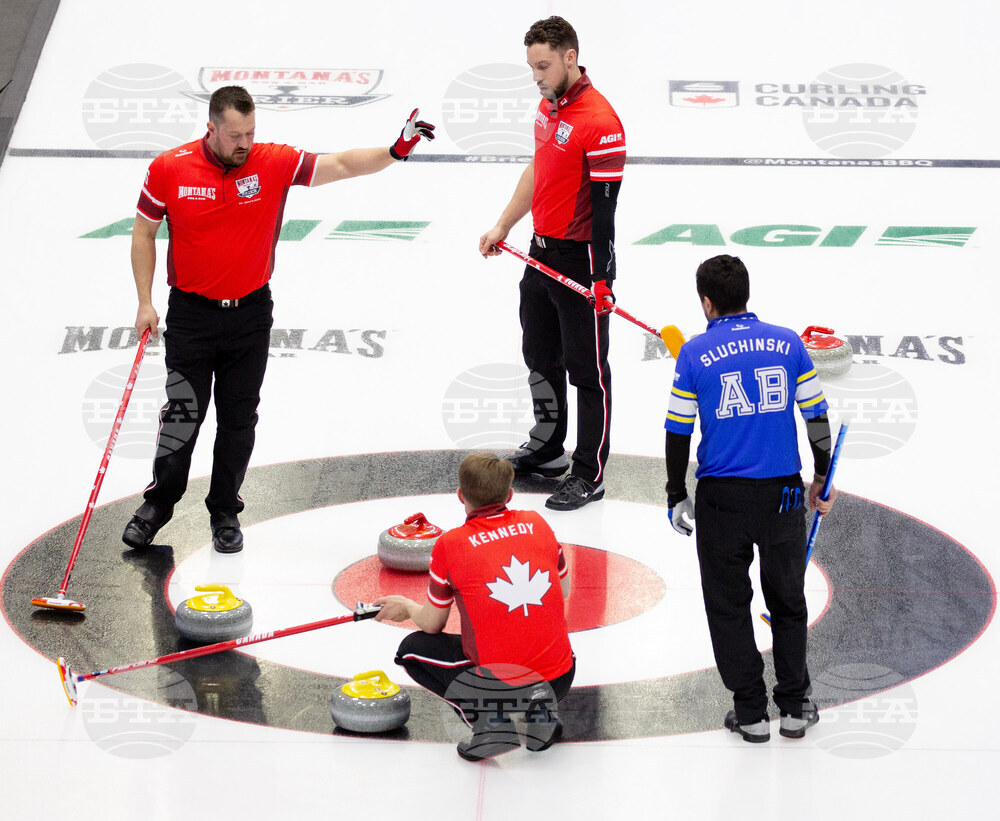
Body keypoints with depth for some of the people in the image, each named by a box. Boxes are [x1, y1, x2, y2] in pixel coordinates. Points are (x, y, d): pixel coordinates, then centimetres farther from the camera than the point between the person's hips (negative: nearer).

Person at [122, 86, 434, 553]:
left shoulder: (275, 163, -8)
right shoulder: (169, 169, -9)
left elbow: (341, 165, -10)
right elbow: (144, 233, 1)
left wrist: (395, 151, -26)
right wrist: (145, 303, -2)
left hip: (250, 312, 2)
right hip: (191, 313, -1)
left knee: (239, 418, 8)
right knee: (184, 413, 0)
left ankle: (225, 511, 22)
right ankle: (158, 505, 19)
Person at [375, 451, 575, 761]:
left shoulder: (450, 544, -5)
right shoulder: (536, 523, 5)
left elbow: (431, 624, 5)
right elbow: (564, 589, 19)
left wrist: (406, 606, 27)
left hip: (498, 684, -4)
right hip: (560, 679, 5)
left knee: (413, 650, 18)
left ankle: (486, 716, 0)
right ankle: (541, 708, 13)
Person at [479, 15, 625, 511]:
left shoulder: (600, 121, -22)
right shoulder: (548, 107, 7)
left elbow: (605, 204, -22)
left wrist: (603, 279, -22)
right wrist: (503, 227, 21)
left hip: (580, 260, -9)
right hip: (542, 251, 9)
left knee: (586, 368, 0)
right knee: (540, 356, 20)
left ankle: (590, 475, 9)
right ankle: (546, 451, 36)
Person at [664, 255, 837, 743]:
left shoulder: (695, 354, -5)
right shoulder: (788, 343, 1)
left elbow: (678, 432, -2)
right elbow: (816, 416, 5)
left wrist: (676, 496, 9)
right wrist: (823, 479, 17)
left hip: (721, 499, -2)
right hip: (783, 493, 2)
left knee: (729, 606, 11)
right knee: (788, 601, 16)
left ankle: (750, 712, 13)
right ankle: (794, 707, 19)